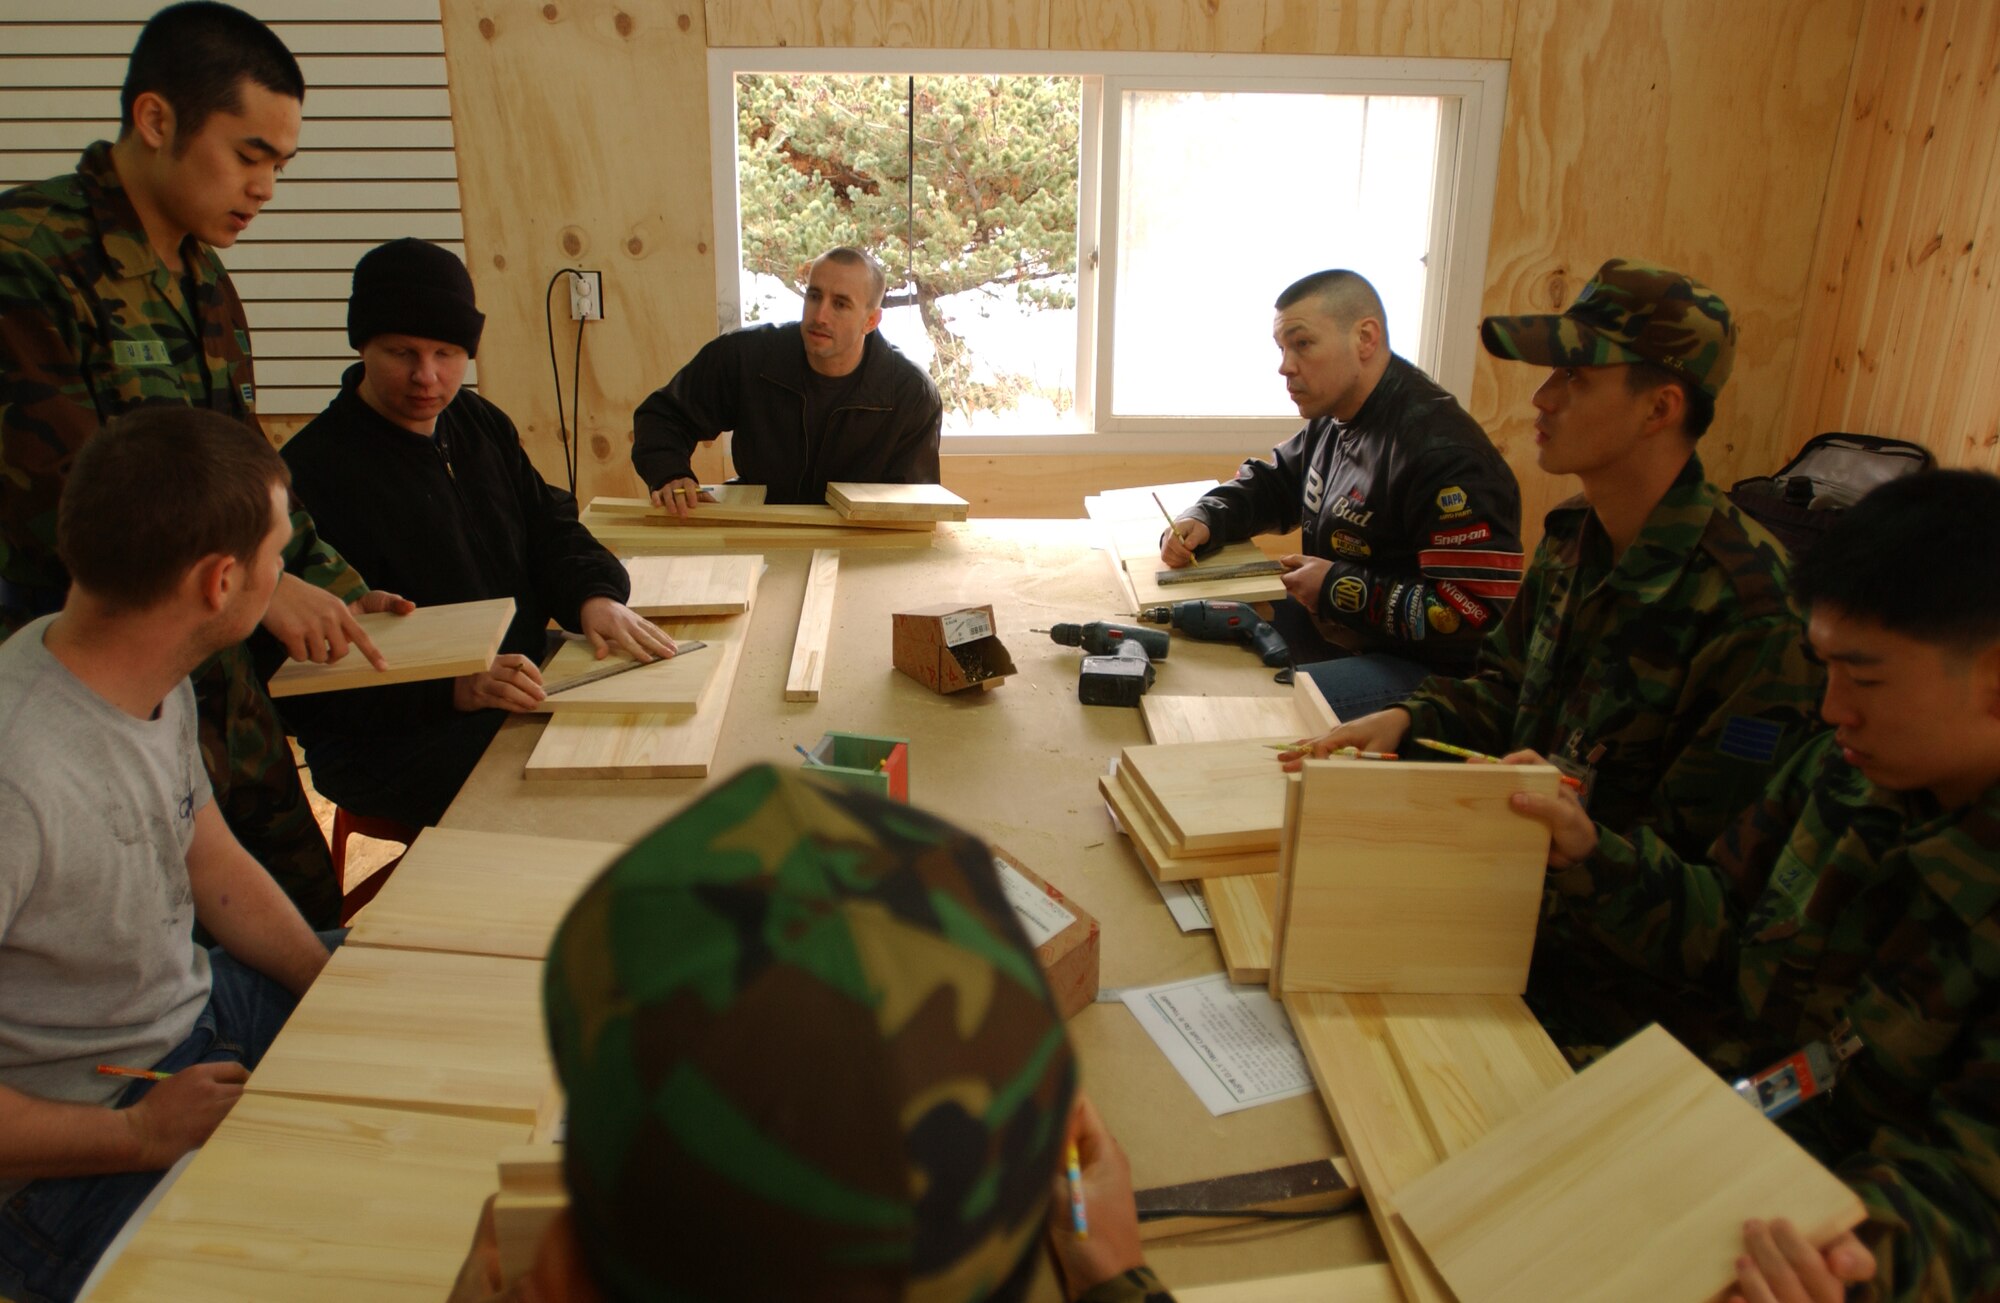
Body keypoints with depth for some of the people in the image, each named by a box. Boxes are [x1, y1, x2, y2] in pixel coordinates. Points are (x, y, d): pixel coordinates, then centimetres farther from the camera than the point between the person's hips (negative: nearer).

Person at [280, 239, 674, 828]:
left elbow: (547, 526, 17)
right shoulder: (313, 472, -14)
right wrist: (456, 688, -31)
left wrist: (596, 597, -6)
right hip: (391, 742, -8)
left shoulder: (481, 424, 13)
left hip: (524, 685, 8)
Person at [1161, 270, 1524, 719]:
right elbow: (1269, 484, 26)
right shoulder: (1334, 421, 7)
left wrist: (1340, 589, -21)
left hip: (1421, 669, -10)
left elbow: (1480, 616, -29)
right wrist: (1203, 520, 3)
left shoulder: (1441, 453, -24)